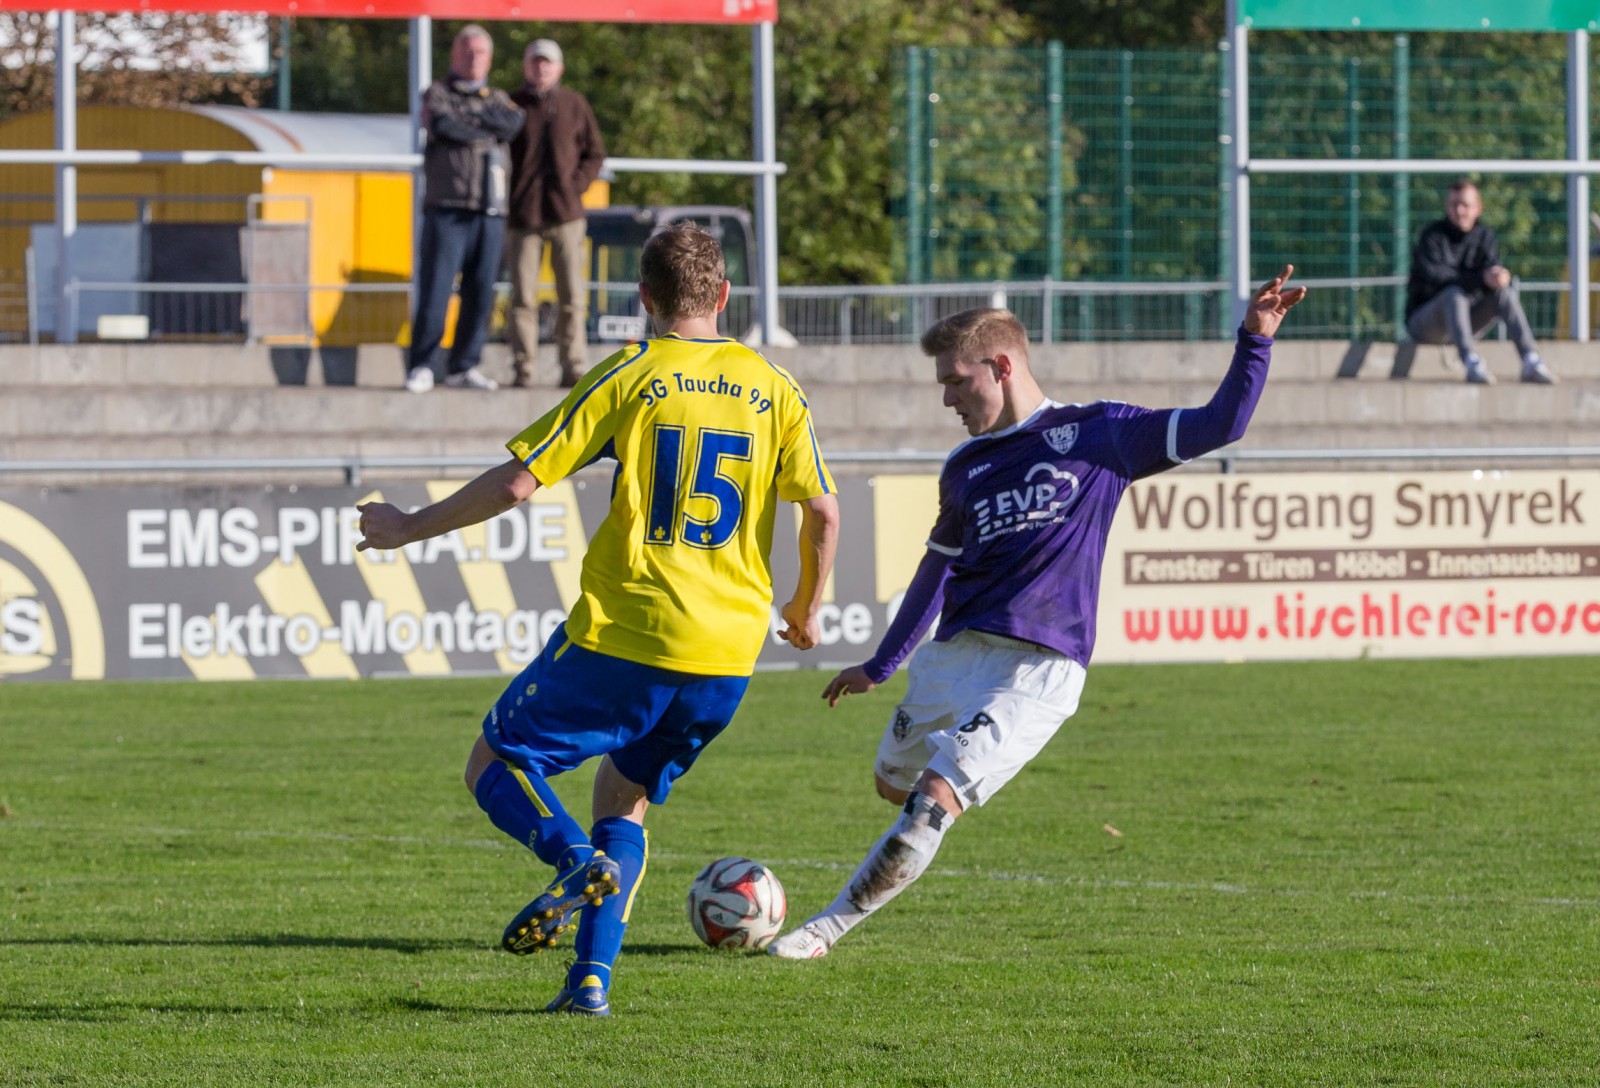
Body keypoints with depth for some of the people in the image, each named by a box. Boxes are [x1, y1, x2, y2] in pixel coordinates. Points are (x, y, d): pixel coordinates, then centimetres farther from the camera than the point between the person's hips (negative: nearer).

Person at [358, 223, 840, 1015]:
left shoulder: (631, 376, -3)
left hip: (623, 636, -4)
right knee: (626, 798, 21)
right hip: (728, 653, 4)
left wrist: (412, 528, 6)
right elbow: (822, 511, 6)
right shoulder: (773, 390, 7)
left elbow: (516, 483, -7)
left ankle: (577, 860, -19)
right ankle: (593, 976, 5)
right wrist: (805, 610, 24)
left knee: (496, 763, 11)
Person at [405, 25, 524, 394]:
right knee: (435, 290, -8)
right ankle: (421, 367, -4)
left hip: (490, 213, 4)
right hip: (447, 208, -4)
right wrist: (487, 130, -2)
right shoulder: (438, 93, 9)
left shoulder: (498, 100, 20)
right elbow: (443, 125, -13)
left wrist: (467, 117, -6)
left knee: (480, 292, 2)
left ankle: (463, 366, 9)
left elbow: (513, 124, -3)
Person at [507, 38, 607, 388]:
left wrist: (576, 186, -2)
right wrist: (507, 196, -2)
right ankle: (523, 369, 1)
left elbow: (595, 153, 12)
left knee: (572, 297, -1)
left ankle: (573, 368, 3)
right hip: (524, 215, -1)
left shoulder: (574, 104, 8)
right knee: (523, 297, -2)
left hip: (566, 214, 1)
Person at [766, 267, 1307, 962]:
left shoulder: (1099, 434, 1)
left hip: (1038, 670, -6)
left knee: (933, 801, -17)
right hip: (951, 653, 6)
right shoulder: (964, 469, 15)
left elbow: (1220, 425, -1)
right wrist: (880, 665, 31)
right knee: (894, 783, 16)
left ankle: (829, 927, -9)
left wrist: (1255, 341, -14)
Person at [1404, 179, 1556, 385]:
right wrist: (1481, 278, -35)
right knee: (1455, 293, -35)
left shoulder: (1485, 237, 5)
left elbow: (1493, 268, -9)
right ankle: (1471, 362, -55)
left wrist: (1500, 277, -35)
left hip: (1466, 320, 5)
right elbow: (1434, 277, -25)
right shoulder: (1432, 235, -10)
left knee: (1506, 292, -18)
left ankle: (1531, 360, -33)